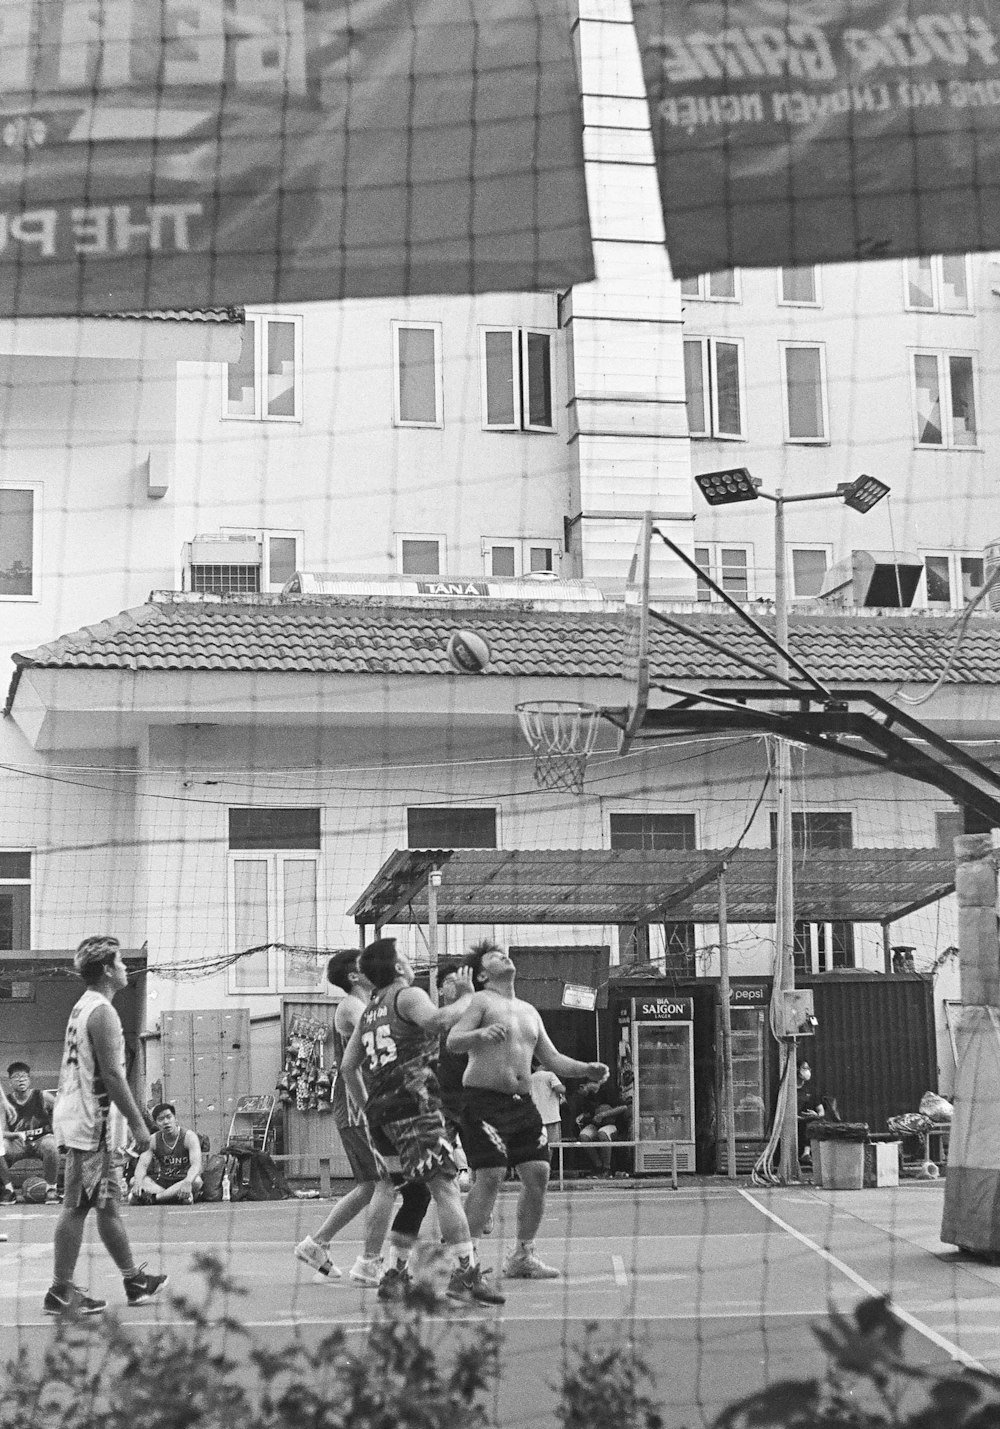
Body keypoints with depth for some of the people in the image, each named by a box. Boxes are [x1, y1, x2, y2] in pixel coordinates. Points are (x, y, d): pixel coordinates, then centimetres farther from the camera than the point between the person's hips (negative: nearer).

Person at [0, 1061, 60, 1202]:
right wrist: (17, 1135, -24)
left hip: (42, 1139, -2)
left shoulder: (42, 1097, -6)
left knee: (50, 1146, -37)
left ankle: (51, 1188, -16)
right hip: (18, 1143, 2)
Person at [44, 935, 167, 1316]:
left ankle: (134, 1281, 23)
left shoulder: (83, 1007, 15)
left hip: (81, 1118, 10)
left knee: (108, 1203, 14)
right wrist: (137, 1124, -17)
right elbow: (112, 1076, -20)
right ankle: (61, 1292, 0)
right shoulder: (102, 1013, -16)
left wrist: (129, 1121, 22)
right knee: (77, 1207, -5)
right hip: (92, 1123, -10)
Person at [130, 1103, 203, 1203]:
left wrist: (188, 1182, -46)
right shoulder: (153, 1140, 2)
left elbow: (196, 1165, -24)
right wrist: (138, 1181, -31)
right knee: (134, 1181, -21)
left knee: (196, 1181, -36)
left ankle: (152, 1198, -33)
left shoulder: (188, 1136, -11)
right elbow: (143, 1164, -7)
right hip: (162, 1183, 4)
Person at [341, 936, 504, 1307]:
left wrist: (368, 1108, 29)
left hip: (381, 1110, 9)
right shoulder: (408, 996, 0)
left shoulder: (369, 1012, 24)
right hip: (414, 1102, -9)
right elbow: (438, 1020, -21)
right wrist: (466, 997, -7)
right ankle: (466, 1272, -29)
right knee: (445, 1184, -18)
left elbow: (349, 1065, 25)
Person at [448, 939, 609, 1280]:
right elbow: (452, 1041, -14)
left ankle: (523, 1255, 12)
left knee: (538, 1173, -1)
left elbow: (551, 1059, 22)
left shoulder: (529, 1011, 20)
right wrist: (480, 1035, -34)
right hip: (484, 1101, -7)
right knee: (490, 1177, -14)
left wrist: (586, 1069, 7)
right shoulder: (481, 1001, -1)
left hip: (522, 1102, 7)